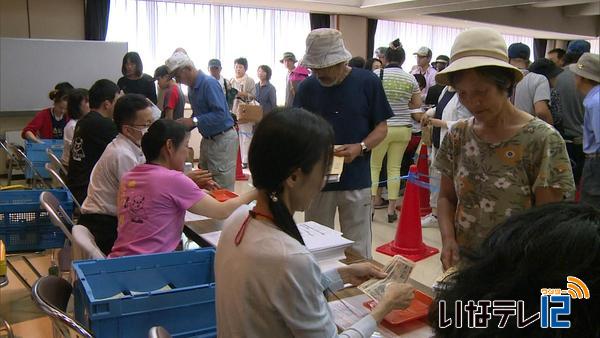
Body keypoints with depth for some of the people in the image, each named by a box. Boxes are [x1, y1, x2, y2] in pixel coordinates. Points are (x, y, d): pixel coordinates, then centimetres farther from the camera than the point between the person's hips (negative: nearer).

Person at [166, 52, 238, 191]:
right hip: (207, 138, 9)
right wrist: (184, 125, 4)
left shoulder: (209, 83, -17)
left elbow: (220, 114, -25)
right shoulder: (192, 87, 10)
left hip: (222, 139, -9)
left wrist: (193, 121, -24)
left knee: (223, 190, -5)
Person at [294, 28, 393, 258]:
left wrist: (360, 147, -17)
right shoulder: (308, 87, 2)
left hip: (356, 181, -2)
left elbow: (381, 127, 2)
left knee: (357, 252, 6)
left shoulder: (368, 82, -3)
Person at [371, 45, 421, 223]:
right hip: (403, 128, 2)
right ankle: (391, 208, 11)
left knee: (374, 165, 11)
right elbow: (417, 104, 9)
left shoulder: (377, 75, -7)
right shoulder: (410, 78, 2)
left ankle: (371, 203, 4)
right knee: (395, 168, 8)